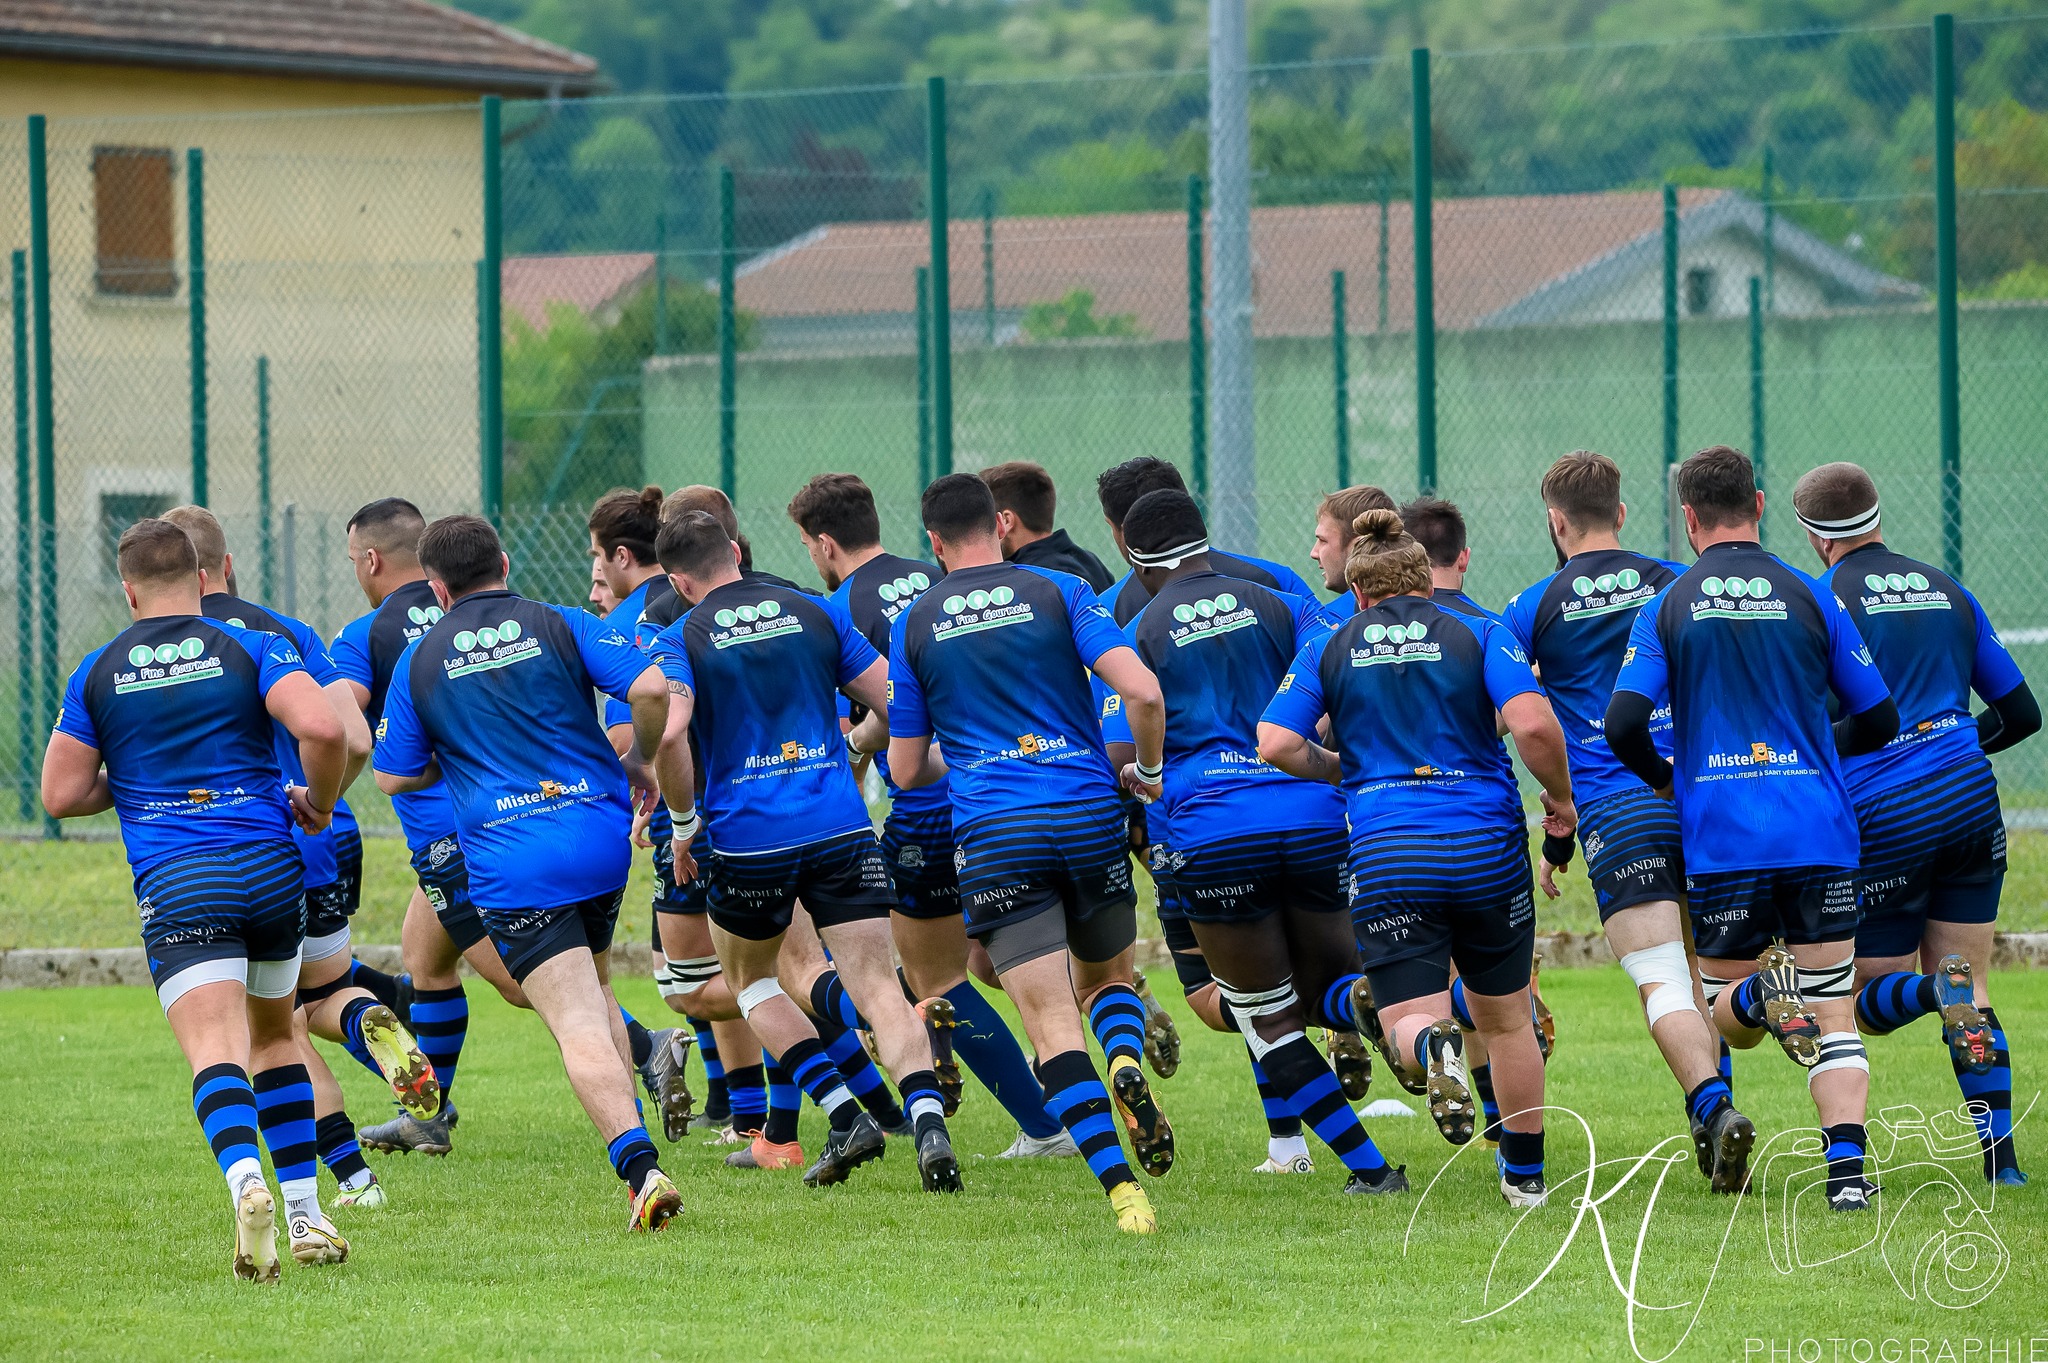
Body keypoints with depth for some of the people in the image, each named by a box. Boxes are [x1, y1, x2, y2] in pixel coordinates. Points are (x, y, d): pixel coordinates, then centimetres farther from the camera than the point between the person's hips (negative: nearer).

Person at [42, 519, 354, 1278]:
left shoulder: (97, 674, 7)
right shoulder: (250, 651, 4)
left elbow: (61, 794, 8)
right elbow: (323, 728, -12)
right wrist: (317, 803, 6)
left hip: (174, 887, -2)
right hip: (271, 872, 2)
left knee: (216, 1055, -13)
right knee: (274, 1037, 23)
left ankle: (246, 1182, -42)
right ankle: (306, 1216, 21)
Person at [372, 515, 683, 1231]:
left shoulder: (419, 661, 5)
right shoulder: (561, 626, 4)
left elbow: (395, 776, 11)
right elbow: (651, 690, -8)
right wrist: (641, 763, 9)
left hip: (511, 866, -3)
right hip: (603, 839, 3)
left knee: (579, 1026, -9)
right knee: (594, 991, 26)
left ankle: (640, 1166, -24)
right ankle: (632, 1140, 22)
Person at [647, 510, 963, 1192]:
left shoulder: (681, 639, 0)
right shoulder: (814, 613, 9)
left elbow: (669, 733, -17)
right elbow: (896, 704, 7)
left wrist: (684, 823, -4)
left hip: (746, 836, -2)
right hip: (841, 828, 2)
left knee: (749, 978, 23)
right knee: (879, 989, -1)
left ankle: (846, 1114, 7)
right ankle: (929, 1122, -25)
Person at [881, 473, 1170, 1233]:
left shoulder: (914, 627, 8)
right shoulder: (1058, 594, 4)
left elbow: (905, 769, 14)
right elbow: (1143, 691, -8)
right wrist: (1146, 770, 10)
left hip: (992, 837, -1)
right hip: (1090, 819, 1)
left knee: (1052, 1023, -2)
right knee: (1108, 977, 24)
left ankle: (1122, 1188, -19)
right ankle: (1127, 1060, -11)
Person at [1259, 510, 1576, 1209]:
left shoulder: (1328, 651, 7)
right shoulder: (1479, 636, 3)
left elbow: (1276, 743, -2)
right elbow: (1533, 724, -11)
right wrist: (1560, 796, 6)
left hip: (1386, 857, -1)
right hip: (1486, 847, 1)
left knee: (1409, 1016, 0)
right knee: (1505, 1018, 18)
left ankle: (1433, 1045, -37)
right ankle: (1525, 1174, 23)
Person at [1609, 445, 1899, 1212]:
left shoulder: (1666, 609, 2)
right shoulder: (1810, 599, 4)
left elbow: (1625, 724, -7)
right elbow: (1879, 722, 10)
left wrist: (1666, 780, 15)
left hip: (1720, 838, 0)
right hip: (1819, 833, 0)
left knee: (1730, 1022, 13)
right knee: (1834, 1015, 5)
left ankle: (1760, 997, -23)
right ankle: (1847, 1168, -16)